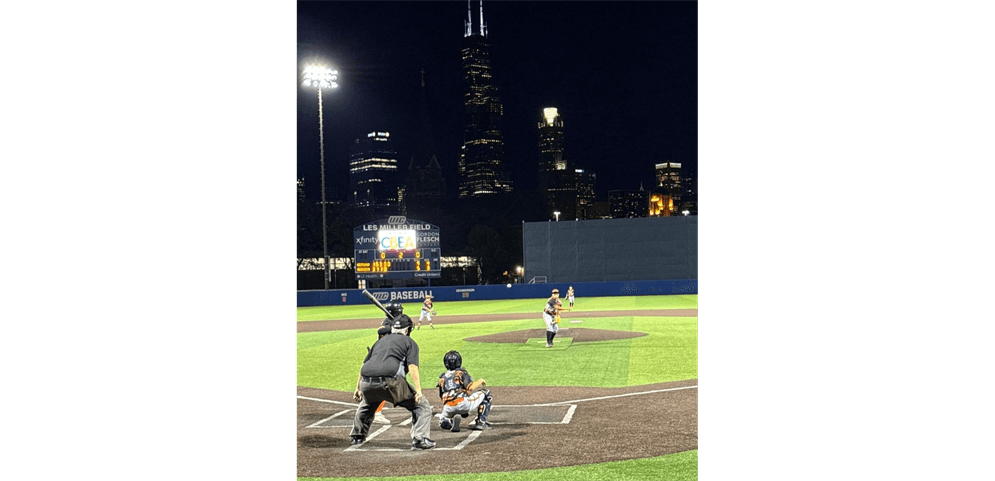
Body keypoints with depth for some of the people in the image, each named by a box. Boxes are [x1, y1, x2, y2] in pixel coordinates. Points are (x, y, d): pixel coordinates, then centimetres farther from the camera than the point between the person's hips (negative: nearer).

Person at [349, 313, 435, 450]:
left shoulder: (381, 340, 32)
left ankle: (357, 436, 41)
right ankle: (419, 439, -10)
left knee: (366, 403, 40)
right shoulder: (410, 342, 17)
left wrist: (358, 388, 32)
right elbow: (412, 367, 0)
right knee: (422, 405, 6)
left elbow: (364, 365, 28)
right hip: (390, 382, -6)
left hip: (366, 383, 6)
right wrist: (418, 391, -7)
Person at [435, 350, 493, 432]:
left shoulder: (442, 378, 21)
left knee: (443, 422, 35)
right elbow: (470, 387, -8)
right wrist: (480, 381, 10)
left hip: (448, 408, 4)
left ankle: (452, 420, -4)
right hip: (462, 403, -4)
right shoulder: (461, 373, 7)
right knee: (486, 394, 15)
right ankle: (481, 422, 6)